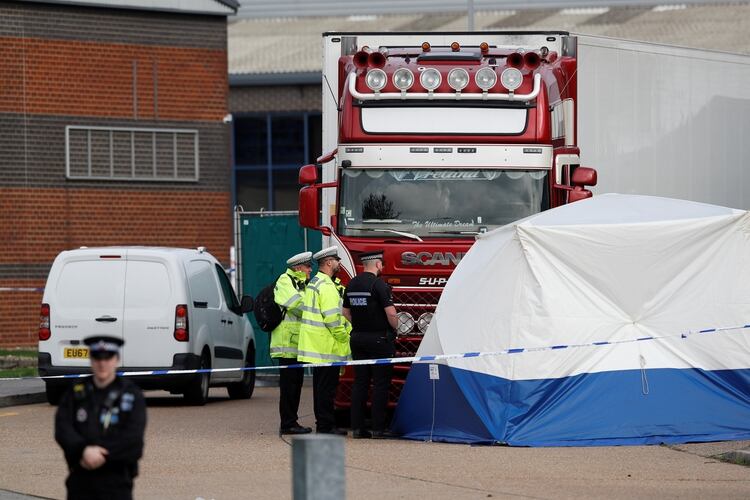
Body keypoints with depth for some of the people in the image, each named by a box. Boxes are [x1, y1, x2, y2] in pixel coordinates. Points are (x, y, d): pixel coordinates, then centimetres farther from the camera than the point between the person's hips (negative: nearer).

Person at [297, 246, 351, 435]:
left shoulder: (313, 283, 18)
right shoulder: (326, 286, -15)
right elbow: (332, 317, -22)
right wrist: (344, 337, -12)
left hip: (316, 346, 10)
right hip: (327, 346, -10)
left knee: (322, 385, 14)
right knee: (327, 386, -7)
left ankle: (323, 424, 19)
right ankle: (326, 425, -7)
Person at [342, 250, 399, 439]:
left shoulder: (352, 284, 8)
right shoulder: (378, 284, -14)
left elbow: (346, 312, 15)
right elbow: (391, 313, -17)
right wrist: (395, 327, 1)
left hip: (357, 338, 7)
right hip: (379, 338, -7)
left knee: (360, 383, 9)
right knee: (380, 383, -2)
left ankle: (357, 427, 7)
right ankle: (378, 428, -4)